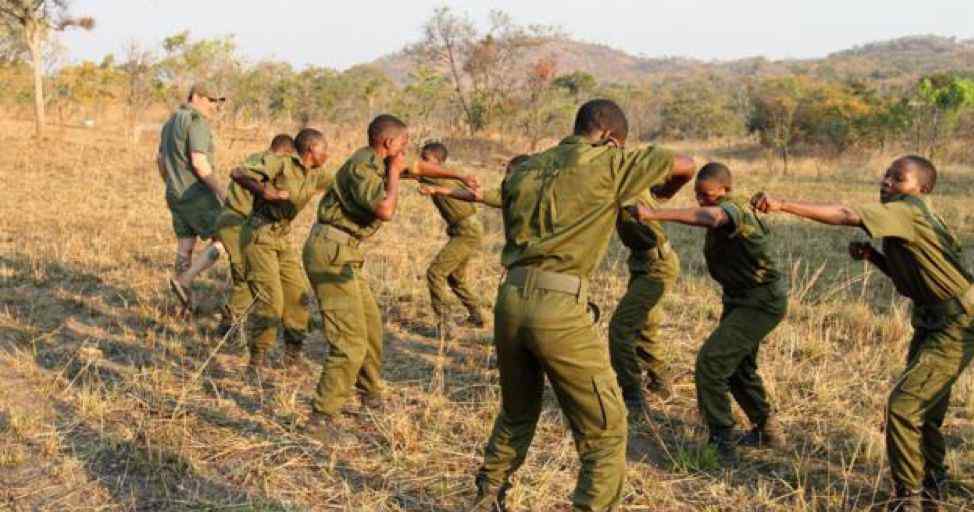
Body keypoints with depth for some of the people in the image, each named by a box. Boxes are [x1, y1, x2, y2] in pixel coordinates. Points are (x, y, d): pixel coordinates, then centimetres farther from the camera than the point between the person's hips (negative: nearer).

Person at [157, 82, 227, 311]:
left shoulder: (172, 122, 14)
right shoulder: (197, 123, -16)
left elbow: (161, 160, 22)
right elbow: (199, 163, -25)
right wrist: (222, 192, -19)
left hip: (177, 196, 9)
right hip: (197, 196, -9)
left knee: (185, 249, 13)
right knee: (222, 241, 2)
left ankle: (186, 307, 17)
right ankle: (184, 280, -5)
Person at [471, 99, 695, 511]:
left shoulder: (524, 169, 18)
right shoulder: (605, 163, 2)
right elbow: (685, 166, 8)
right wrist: (663, 193, 28)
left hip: (511, 299, 7)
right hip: (558, 308, -7)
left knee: (516, 415, 27)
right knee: (606, 431, 6)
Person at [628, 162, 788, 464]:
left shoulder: (733, 207, -26)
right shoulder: (733, 207, 2)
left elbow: (710, 217, -50)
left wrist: (654, 215, -58)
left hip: (762, 302, -11)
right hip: (740, 297, 11)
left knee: (710, 361, -20)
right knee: (738, 366, 23)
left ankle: (723, 445, -12)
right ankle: (768, 432, 42)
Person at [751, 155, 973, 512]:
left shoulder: (911, 210, -20)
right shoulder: (898, 220, 8)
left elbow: (846, 215, -32)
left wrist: (783, 205, -37)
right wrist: (873, 257, 0)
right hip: (932, 323, 10)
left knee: (903, 404, -14)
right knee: (923, 410, 20)